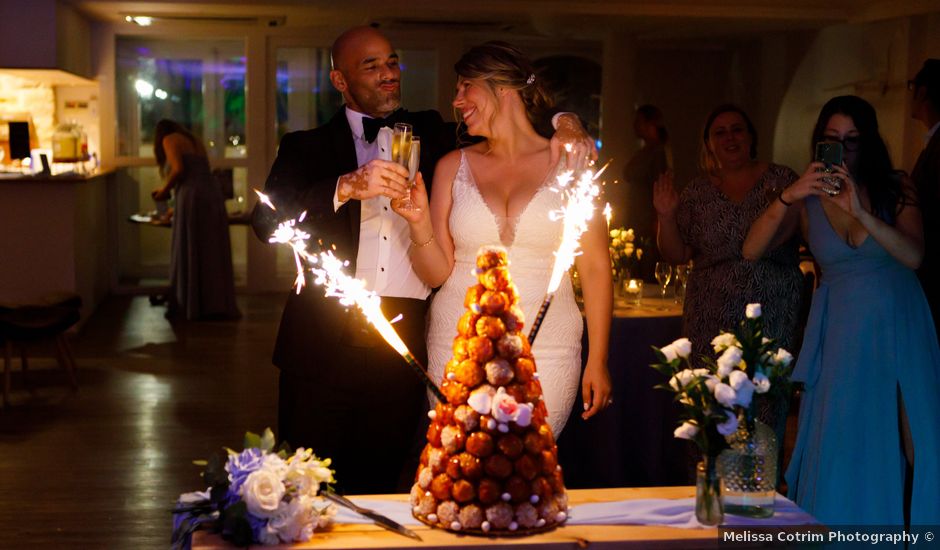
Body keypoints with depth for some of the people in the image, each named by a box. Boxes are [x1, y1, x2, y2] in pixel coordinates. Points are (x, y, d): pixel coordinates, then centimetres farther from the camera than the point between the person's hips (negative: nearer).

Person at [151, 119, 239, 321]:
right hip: (214, 196, 7)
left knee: (188, 253, 2)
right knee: (213, 253, 10)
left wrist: (165, 190, 7)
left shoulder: (169, 139, 6)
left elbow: (179, 169, -9)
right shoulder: (195, 142, 26)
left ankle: (191, 306, 6)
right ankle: (217, 305, 12)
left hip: (192, 198, -6)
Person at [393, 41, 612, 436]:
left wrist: (597, 362, 0)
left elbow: (595, 267, 2)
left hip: (544, 354, -2)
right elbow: (437, 274, 7)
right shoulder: (453, 167, 8)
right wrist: (419, 223, -12)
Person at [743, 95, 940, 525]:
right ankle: (840, 530, 17)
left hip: (899, 324, -1)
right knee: (839, 445, 2)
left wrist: (860, 211, -28)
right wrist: (787, 197, -24)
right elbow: (751, 251, -11)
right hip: (840, 326, 1)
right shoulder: (807, 200, 1)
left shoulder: (895, 189, -2)